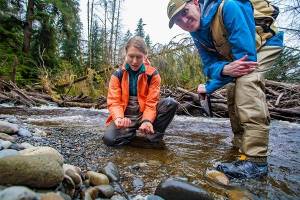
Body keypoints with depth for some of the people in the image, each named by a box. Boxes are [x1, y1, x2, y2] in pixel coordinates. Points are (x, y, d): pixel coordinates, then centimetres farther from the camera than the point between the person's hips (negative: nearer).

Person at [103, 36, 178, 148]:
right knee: (109, 138, -29)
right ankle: (146, 137, -11)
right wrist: (119, 118, -29)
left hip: (144, 114, 0)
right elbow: (114, 101, -7)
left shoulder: (152, 74, -3)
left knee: (171, 103, -24)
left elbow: (151, 102, -8)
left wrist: (147, 121, -28)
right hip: (125, 117, 0)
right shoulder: (117, 75, -1)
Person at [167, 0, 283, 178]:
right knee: (233, 93, 5)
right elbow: (210, 64, -13)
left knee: (246, 80, -34)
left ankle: (256, 159, -34)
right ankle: (241, 144, 22)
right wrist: (225, 70, -39)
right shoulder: (197, 34, -9)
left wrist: (210, 87, -28)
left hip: (267, 42, -8)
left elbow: (246, 54, -35)